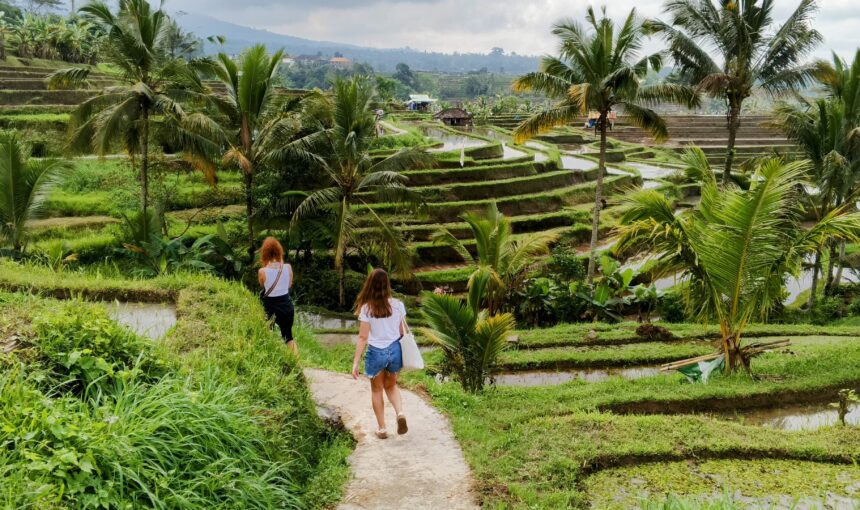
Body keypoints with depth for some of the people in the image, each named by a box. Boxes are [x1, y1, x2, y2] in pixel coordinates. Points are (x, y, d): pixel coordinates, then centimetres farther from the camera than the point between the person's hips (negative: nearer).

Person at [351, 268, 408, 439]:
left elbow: (363, 338, -14)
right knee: (391, 386, 25)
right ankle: (400, 413, 0)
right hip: (395, 350, 3)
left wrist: (355, 363, -8)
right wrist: (405, 353, 16)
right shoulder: (398, 305, -6)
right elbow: (403, 332, 2)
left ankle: (382, 429, 23)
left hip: (376, 352, -3)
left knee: (377, 391, 18)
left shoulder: (366, 308, -15)